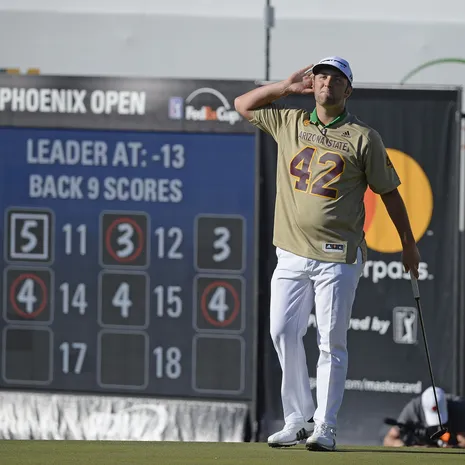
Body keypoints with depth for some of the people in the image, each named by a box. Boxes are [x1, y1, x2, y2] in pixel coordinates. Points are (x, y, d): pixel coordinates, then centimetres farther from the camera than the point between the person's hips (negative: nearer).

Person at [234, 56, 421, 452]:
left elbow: (389, 192, 6)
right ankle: (298, 419, 8)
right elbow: (243, 105, 23)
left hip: (338, 257, -4)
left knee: (332, 342, -4)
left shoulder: (363, 137, 1)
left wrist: (408, 245, 8)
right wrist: (286, 87, 12)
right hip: (292, 253, 4)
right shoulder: (289, 123, 13)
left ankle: (325, 427, 2)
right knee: (283, 332, -2)